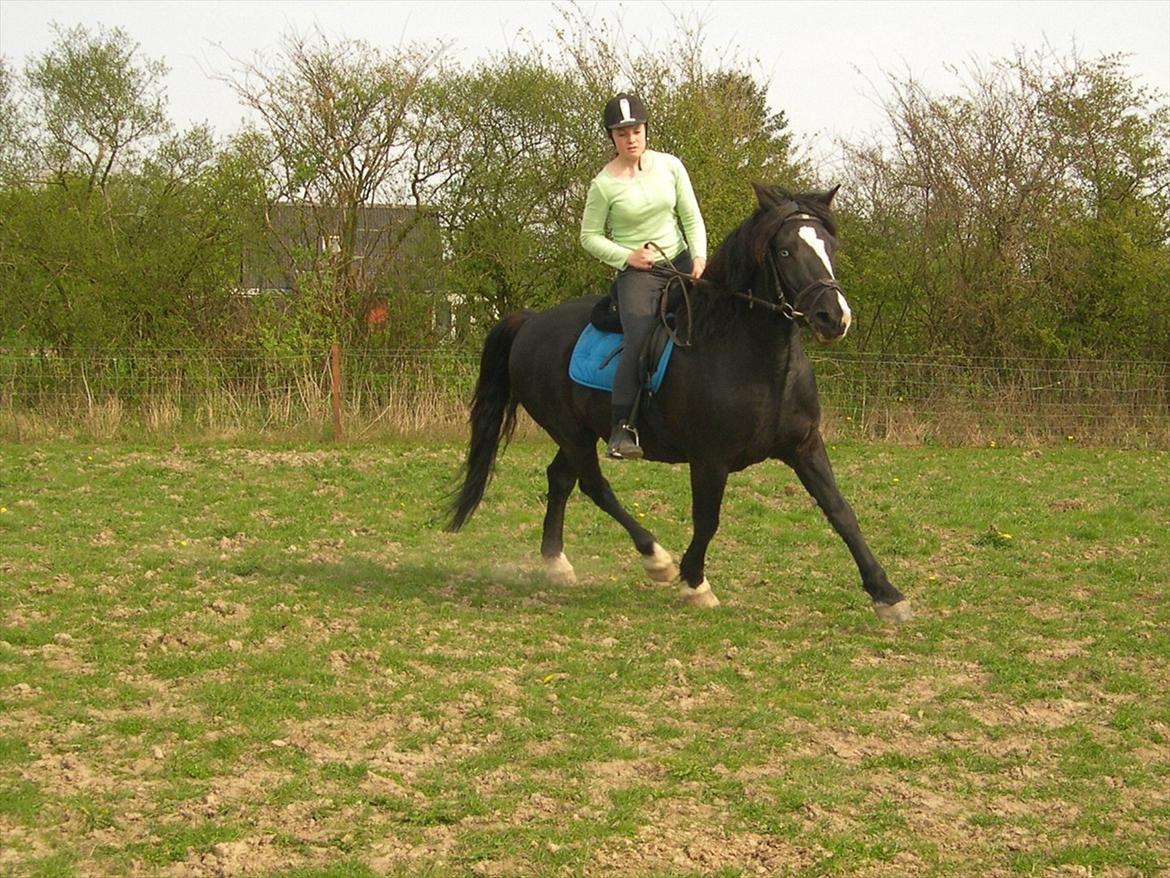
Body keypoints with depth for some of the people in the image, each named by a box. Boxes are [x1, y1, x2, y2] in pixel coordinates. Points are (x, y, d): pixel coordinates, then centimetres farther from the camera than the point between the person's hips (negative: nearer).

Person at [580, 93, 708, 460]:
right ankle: (622, 429, -22)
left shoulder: (670, 166, 3)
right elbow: (590, 237, 0)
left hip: (680, 261, 5)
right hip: (638, 272, -5)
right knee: (639, 342, -25)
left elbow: (692, 217, 8)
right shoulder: (604, 185, -6)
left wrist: (699, 257, -7)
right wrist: (628, 256, -13)